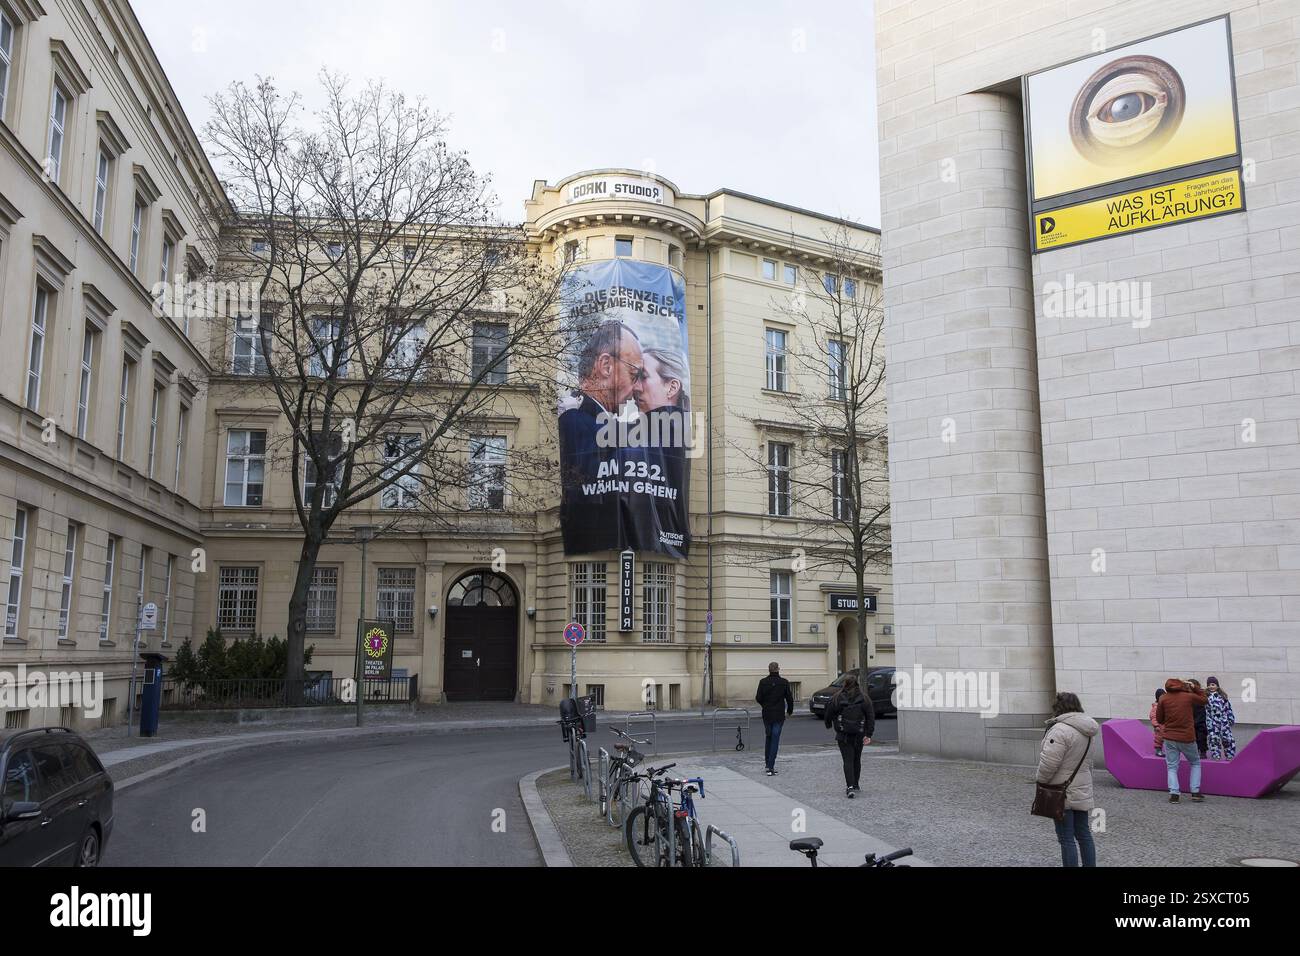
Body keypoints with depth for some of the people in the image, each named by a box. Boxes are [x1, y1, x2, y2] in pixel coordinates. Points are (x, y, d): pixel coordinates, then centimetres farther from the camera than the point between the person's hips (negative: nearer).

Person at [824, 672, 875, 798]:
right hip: (859, 735, 2)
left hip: (843, 735, -2)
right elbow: (871, 717, -3)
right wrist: (868, 735, -4)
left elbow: (829, 713, 2)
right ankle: (856, 785, 28)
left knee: (848, 760, -2)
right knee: (857, 760, 18)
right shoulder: (864, 699, -1)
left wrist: (828, 725, 22)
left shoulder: (837, 698, -6)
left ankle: (850, 787, -17)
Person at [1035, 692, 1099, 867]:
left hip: (1062, 794, -8)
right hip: (1082, 791, 8)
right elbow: (1085, 760, 12)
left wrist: (1041, 781, -5)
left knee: (1066, 838, -1)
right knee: (1083, 834, 16)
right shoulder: (1086, 731, 6)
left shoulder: (1060, 730, -22)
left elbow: (1048, 763, -23)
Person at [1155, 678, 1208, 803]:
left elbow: (1159, 719, 3)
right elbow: (1204, 700, 15)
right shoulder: (1189, 697, -5)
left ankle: (1174, 794, -5)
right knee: (1195, 763, 21)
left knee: (1172, 767, 9)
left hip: (1170, 738, 0)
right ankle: (1195, 792, 14)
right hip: (1187, 738, 0)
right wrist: (1195, 687, 18)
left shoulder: (1163, 699, -3)